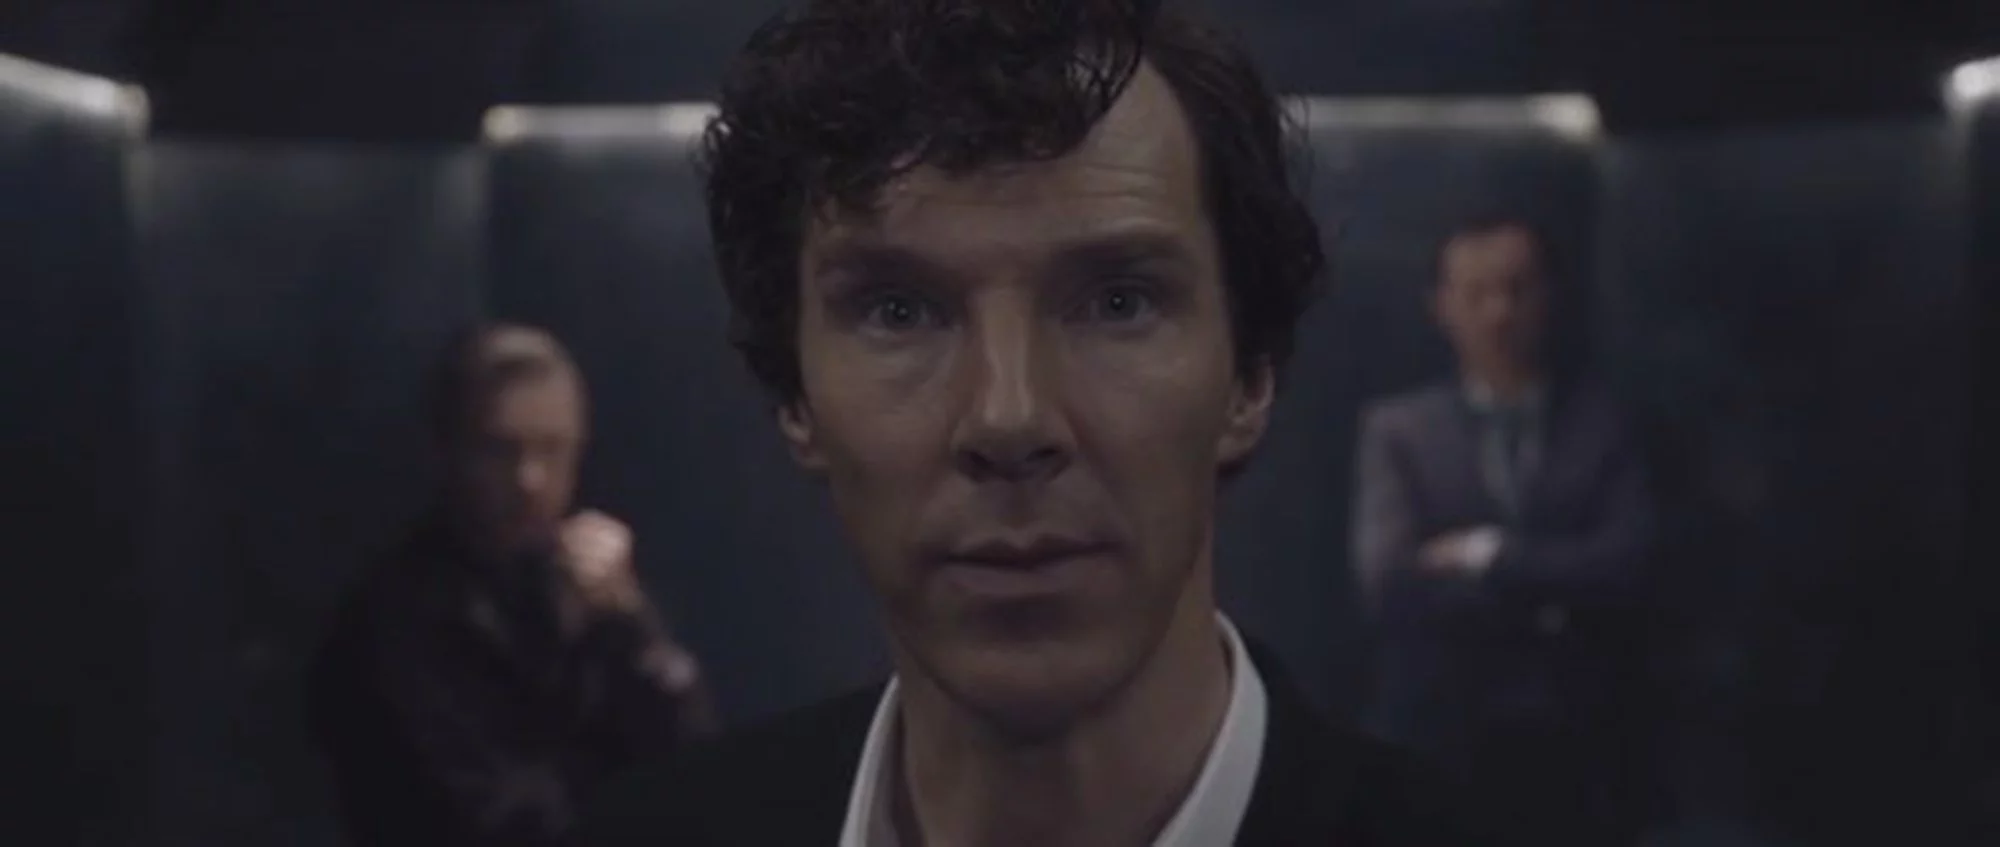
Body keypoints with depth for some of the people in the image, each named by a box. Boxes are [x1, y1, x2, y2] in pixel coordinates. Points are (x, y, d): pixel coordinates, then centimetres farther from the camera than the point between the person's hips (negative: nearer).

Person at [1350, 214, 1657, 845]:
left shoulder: (1605, 425, 6)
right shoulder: (1398, 432, 6)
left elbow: (1630, 566, -7)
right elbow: (1390, 580, -7)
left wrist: (1491, 557, -10)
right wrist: (1551, 593, -8)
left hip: (1578, 753, 0)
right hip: (1439, 747, 0)